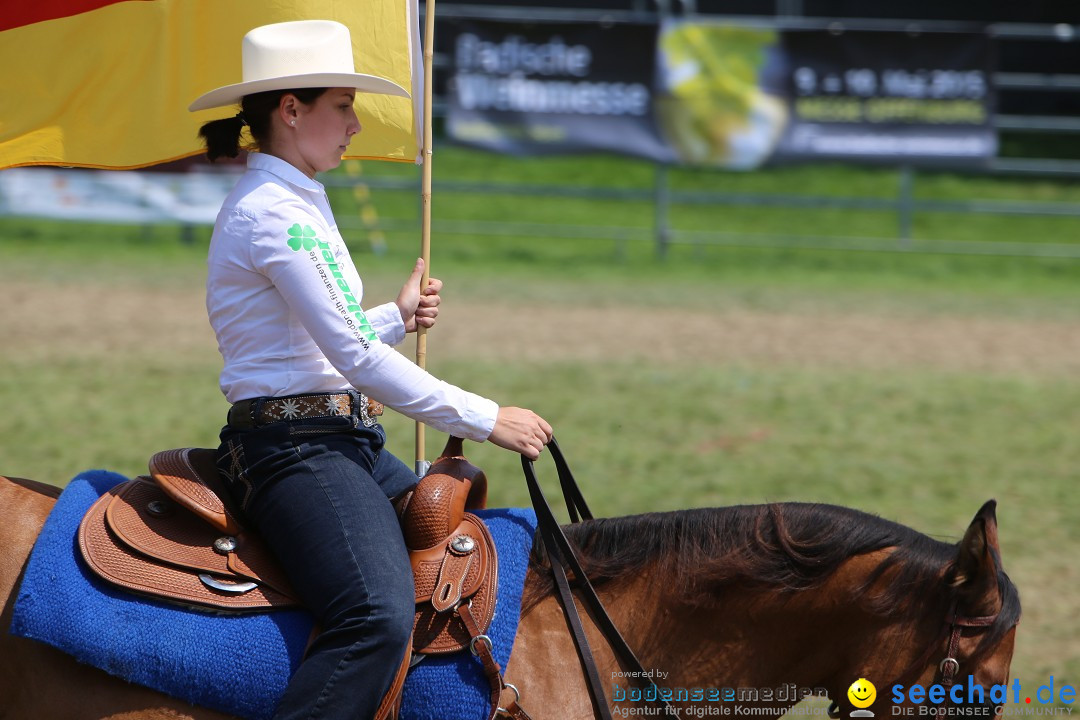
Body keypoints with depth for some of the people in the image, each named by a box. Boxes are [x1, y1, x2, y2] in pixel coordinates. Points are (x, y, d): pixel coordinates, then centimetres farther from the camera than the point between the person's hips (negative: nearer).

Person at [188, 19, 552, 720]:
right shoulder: (274, 213, -14)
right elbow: (355, 357, -18)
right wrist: (486, 419, -14)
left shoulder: (291, 203, 19)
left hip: (346, 441, 11)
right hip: (295, 445, -11)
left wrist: (398, 317, 18)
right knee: (379, 616, -31)